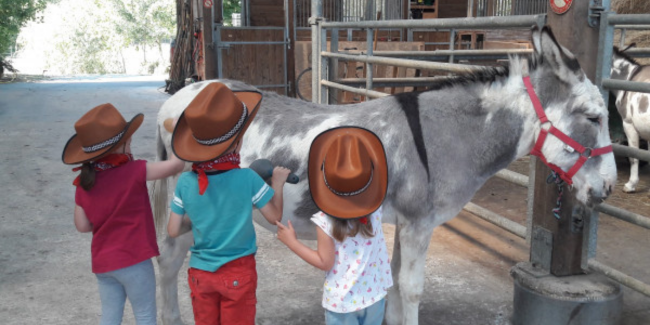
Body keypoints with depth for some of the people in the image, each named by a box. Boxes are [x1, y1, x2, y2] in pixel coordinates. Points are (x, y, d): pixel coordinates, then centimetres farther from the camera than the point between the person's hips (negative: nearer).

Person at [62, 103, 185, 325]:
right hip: (133, 260, -6)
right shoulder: (133, 171, -18)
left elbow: (82, 225, 5)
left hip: (102, 262, 6)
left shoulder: (83, 182, 0)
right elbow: (176, 165, -14)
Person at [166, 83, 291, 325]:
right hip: (237, 273, -2)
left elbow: (173, 230, -4)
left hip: (200, 272, 3)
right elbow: (275, 217, -7)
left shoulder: (185, 182, -10)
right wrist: (277, 183, 6)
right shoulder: (247, 179, -18)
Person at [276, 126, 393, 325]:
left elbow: (325, 262, -16)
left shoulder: (325, 222, -22)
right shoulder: (375, 210, -11)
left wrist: (291, 242, -9)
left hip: (341, 301, -3)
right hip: (374, 295, 3)